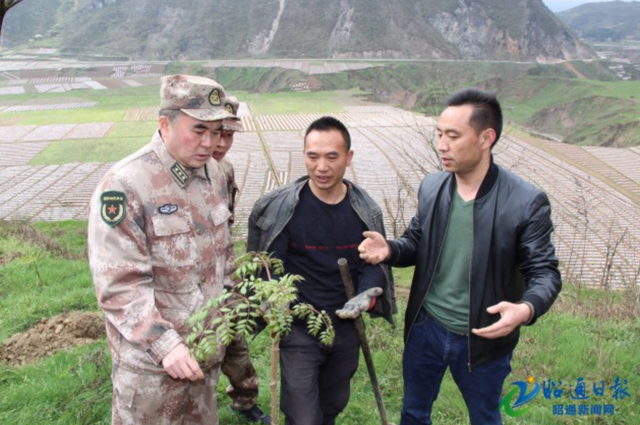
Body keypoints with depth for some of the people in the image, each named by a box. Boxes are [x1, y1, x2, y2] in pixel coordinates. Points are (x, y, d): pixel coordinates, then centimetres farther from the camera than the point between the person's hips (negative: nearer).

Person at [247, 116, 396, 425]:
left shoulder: (366, 210, -5)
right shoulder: (280, 207, -14)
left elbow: (373, 263, 2)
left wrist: (367, 296, -17)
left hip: (346, 325, 4)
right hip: (298, 329, -3)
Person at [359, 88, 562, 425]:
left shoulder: (526, 203, -19)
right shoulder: (431, 187, -5)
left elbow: (545, 272, -12)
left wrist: (526, 309, -34)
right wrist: (389, 249, -17)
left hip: (483, 338, -3)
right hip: (425, 329, 4)